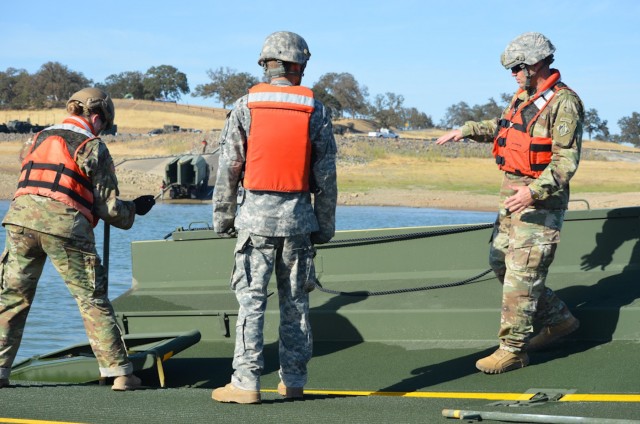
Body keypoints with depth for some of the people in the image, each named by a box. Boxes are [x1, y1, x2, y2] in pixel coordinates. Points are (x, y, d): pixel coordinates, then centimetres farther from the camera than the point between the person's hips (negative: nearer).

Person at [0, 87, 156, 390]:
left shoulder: (40, 138, 23)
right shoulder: (93, 148, 6)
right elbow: (108, 207, 3)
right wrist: (135, 209, 22)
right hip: (64, 226, -4)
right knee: (92, 300, 3)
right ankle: (120, 373, 3)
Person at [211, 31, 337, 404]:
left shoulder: (245, 107, -2)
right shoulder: (316, 111, 1)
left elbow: (228, 169, -3)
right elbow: (326, 176, 2)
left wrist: (223, 217, 5)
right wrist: (325, 225, 10)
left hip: (256, 215, -2)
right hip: (298, 217, 2)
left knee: (251, 300, -1)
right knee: (296, 302, 10)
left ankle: (247, 382, -5)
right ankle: (294, 381, 13)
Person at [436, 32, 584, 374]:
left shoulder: (563, 103, -16)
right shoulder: (524, 97, 11)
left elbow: (566, 161, -22)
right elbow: (502, 127, 32)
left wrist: (534, 192, -32)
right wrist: (466, 131, 26)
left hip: (541, 200, -10)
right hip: (513, 192, 10)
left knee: (521, 272, -9)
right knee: (501, 260, 15)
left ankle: (512, 350, -3)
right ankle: (559, 320, 27)